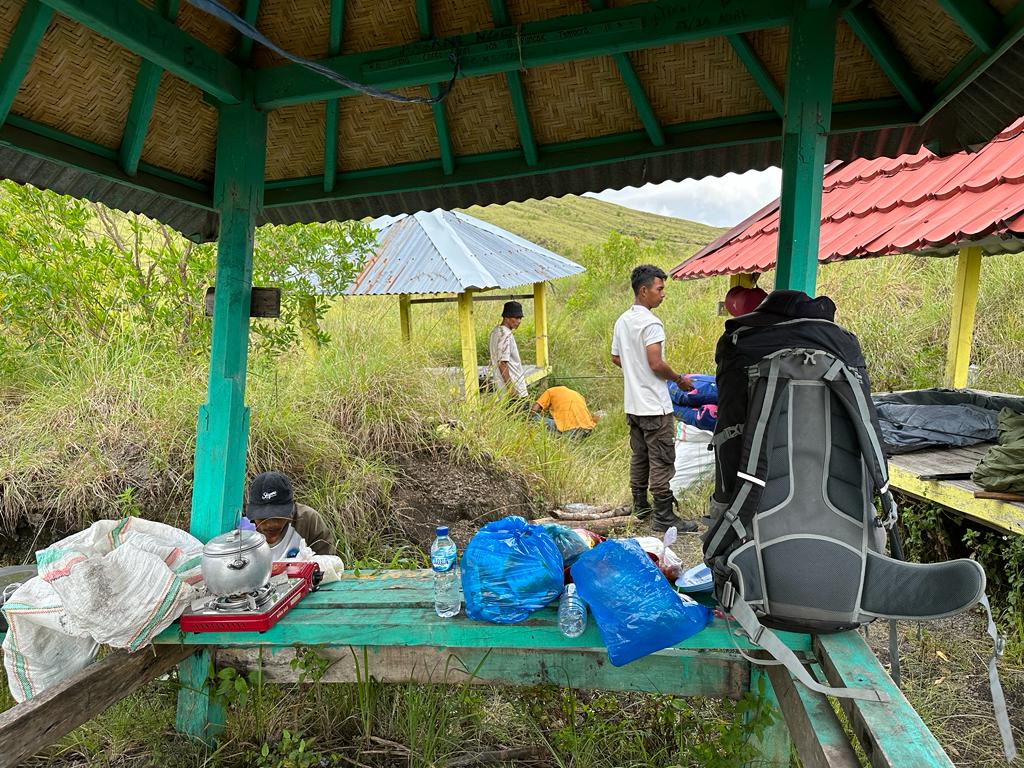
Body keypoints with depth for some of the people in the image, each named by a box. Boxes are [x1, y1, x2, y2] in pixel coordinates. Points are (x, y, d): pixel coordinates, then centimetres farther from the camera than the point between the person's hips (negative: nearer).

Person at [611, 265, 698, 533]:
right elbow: (656, 364, -22)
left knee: (639, 457, 17)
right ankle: (663, 517, 3)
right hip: (654, 406, -9)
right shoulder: (651, 323, -18)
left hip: (632, 404, 9)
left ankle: (640, 506, 27)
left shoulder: (622, 321, 10)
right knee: (661, 461, -2)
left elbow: (616, 358, 17)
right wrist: (679, 379, -7)